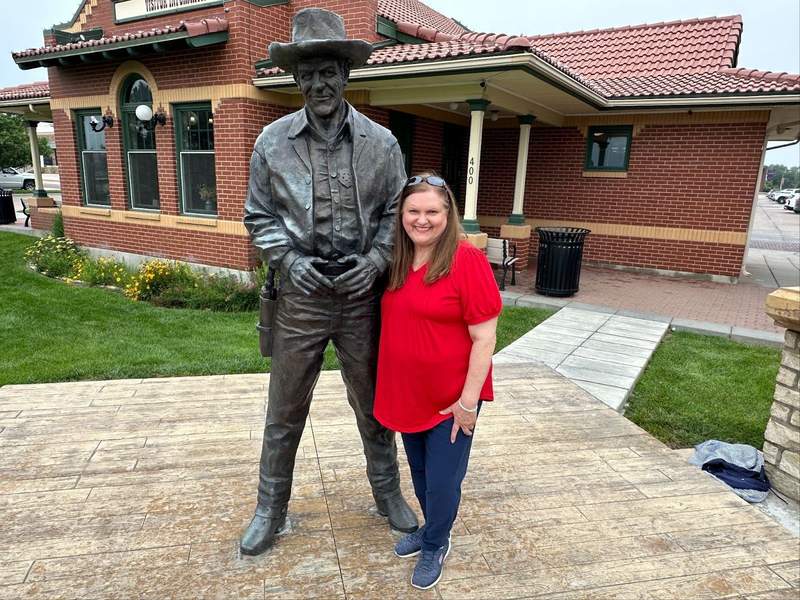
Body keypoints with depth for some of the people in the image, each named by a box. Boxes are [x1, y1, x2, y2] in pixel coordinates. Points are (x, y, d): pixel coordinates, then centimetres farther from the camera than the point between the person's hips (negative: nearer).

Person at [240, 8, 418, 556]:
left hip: (363, 295, 0)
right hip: (301, 294, 0)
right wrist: (289, 259, -10)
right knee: (285, 410, 11)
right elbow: (259, 217, 6)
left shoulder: (381, 143, 0)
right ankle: (271, 510, 33)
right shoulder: (272, 142, 0)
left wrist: (375, 260, -10)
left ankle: (388, 494, 39)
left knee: (373, 403, 16)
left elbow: (397, 214, 6)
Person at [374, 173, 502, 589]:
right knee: (418, 471, 22)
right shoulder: (397, 261, 2)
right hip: (407, 394, 6)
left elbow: (484, 339, -16)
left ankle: (435, 545, 37)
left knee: (442, 480, 10)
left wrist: (468, 400, -16)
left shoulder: (467, 261, -17)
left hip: (451, 398, -6)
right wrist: (390, 388, 12)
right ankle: (431, 528, 48)